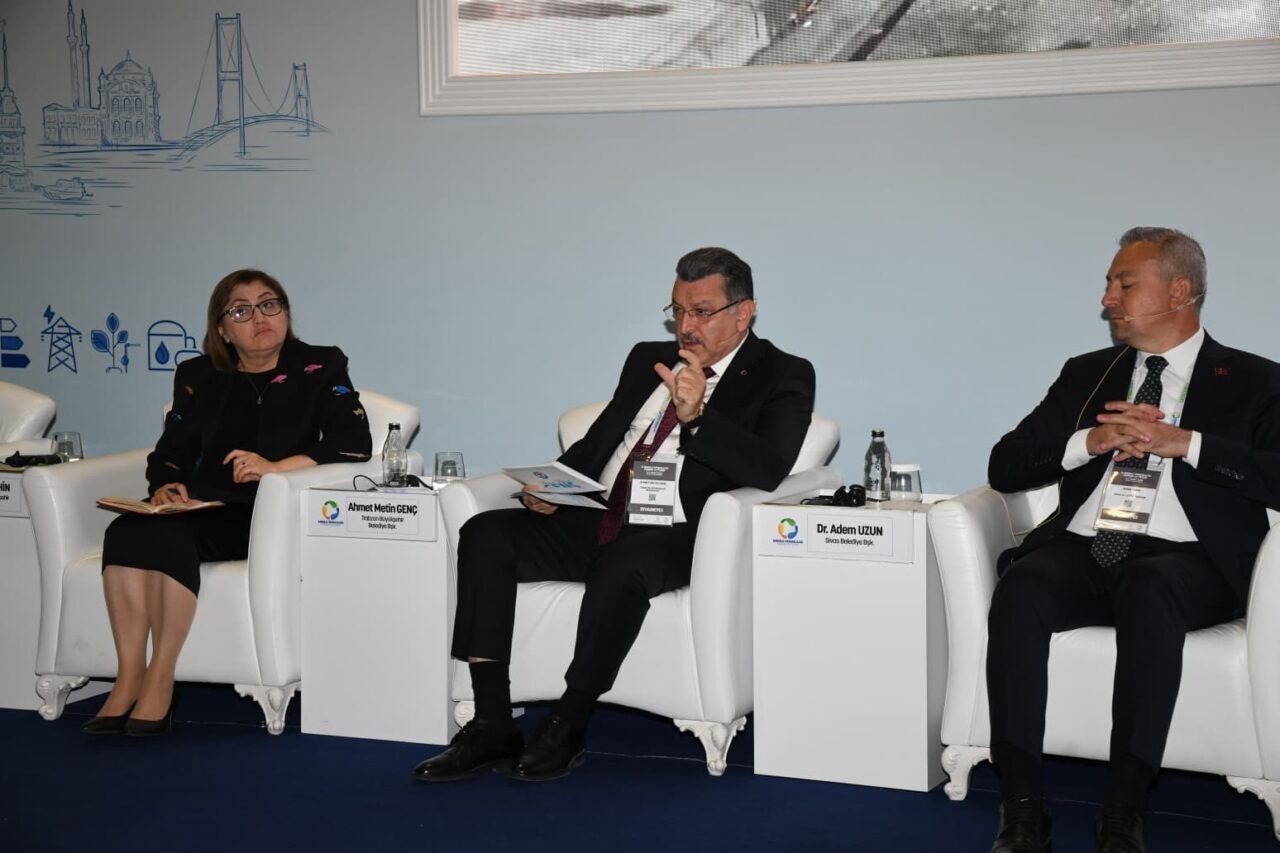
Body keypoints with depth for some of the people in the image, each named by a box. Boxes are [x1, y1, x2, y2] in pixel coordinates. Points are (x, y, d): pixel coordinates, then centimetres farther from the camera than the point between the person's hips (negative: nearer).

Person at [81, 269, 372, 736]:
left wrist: (275, 467, -19)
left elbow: (353, 444, -7)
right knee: (127, 532, -27)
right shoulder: (198, 377, 21)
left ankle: (159, 680, -25)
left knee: (169, 536, -31)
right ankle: (129, 677, -25)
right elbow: (170, 453, 20)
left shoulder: (320, 367, 7)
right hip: (204, 508, 5)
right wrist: (167, 485, -5)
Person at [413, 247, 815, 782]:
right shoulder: (648, 360, 22)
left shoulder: (782, 377, 3)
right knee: (484, 534, -15)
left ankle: (567, 727, -19)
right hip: (593, 522, 7)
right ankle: (491, 728, -15)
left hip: (676, 537, -6)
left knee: (622, 563, -38)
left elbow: (769, 470, -14)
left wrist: (696, 416, -28)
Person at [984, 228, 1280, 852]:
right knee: (1021, 585, -30)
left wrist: (1183, 443, -12)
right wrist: (1090, 441, -2)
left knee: (1148, 588, -38)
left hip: (1185, 560, -3)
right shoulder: (1086, 374, 23)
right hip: (1082, 550, 3)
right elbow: (1004, 467, 14)